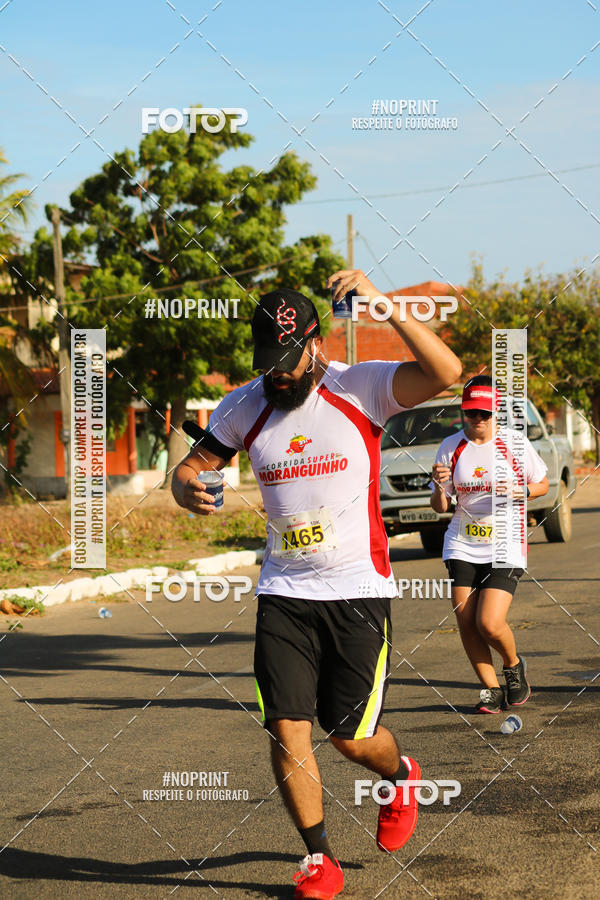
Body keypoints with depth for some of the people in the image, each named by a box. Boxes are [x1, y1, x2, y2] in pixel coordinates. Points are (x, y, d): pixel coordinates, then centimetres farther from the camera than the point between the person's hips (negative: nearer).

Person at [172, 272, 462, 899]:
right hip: (283, 594, 3)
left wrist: (379, 303, -30)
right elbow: (193, 464, 12)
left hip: (358, 591, -3)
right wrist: (186, 488, -13)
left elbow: (446, 372, -23)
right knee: (287, 731, -6)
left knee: (351, 738, 3)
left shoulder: (361, 388, -9)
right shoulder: (243, 408, 3)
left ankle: (401, 776, 39)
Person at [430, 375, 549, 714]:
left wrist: (518, 490, -12)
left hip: (505, 546, -3)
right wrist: (440, 486, -17)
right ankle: (491, 689, 15)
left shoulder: (514, 444, -4)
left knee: (490, 623, -14)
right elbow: (440, 507, 5)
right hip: (462, 546, 3)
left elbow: (543, 485, 8)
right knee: (466, 621, -3)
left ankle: (514, 666, 18)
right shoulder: (451, 447, 1)